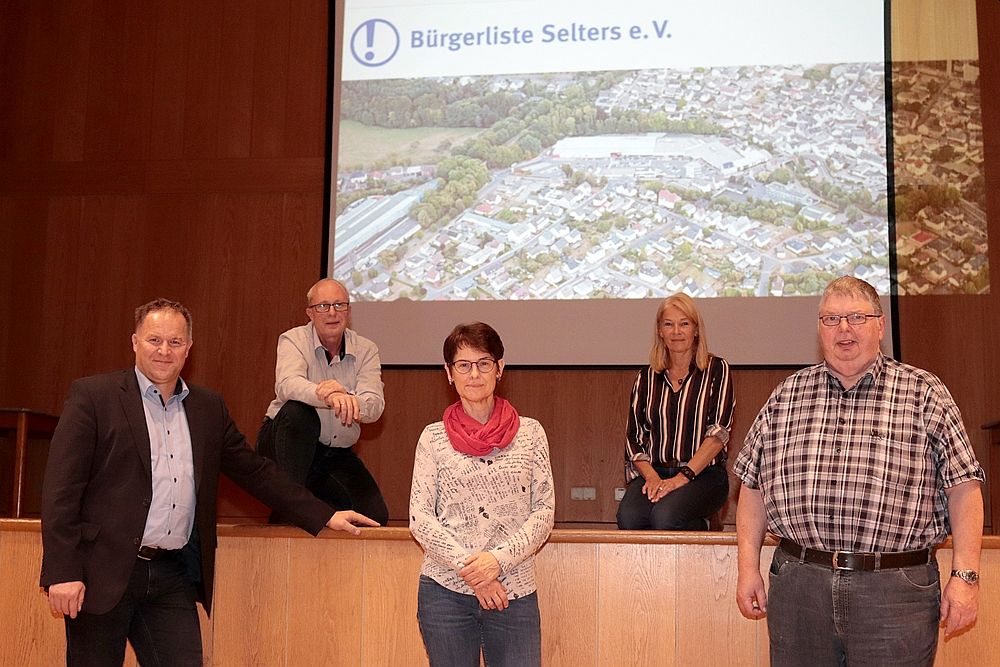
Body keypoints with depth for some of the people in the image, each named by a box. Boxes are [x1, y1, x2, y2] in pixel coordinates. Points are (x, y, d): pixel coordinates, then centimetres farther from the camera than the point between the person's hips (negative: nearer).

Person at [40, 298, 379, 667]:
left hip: (173, 575, 4)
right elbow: (61, 488, -7)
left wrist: (325, 516, 13)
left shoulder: (208, 408, 12)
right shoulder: (92, 396, -3)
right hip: (105, 572, -4)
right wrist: (62, 573, -14)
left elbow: (254, 470, 18)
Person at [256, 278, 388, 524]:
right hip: (285, 443, -3)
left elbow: (375, 406, -17)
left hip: (337, 453, 3)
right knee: (298, 411, -35)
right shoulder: (293, 340, -9)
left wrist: (349, 400, -42)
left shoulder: (365, 349, -2)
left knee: (375, 517, -12)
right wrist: (328, 396, -52)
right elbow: (286, 385, -31)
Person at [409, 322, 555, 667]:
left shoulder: (529, 433, 4)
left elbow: (544, 511, 1)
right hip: (445, 590, 0)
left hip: (515, 592, 0)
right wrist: (470, 568, -11)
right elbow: (420, 518, -1)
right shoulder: (433, 437, 3)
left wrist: (499, 558, -12)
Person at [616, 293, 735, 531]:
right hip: (654, 472, 3)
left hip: (703, 474, -2)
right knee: (628, 518, -30)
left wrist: (683, 476, -16)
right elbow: (634, 437, 11)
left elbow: (719, 432, -4)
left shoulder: (716, 370, 7)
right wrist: (651, 477, -8)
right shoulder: (647, 378, 16)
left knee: (665, 516, -33)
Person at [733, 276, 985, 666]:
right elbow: (753, 487, 12)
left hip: (895, 590, -2)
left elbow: (963, 488, 0)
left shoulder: (924, 394, 3)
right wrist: (748, 569, 7)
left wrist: (965, 576, -7)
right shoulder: (786, 397, 10)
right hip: (797, 586, 2)